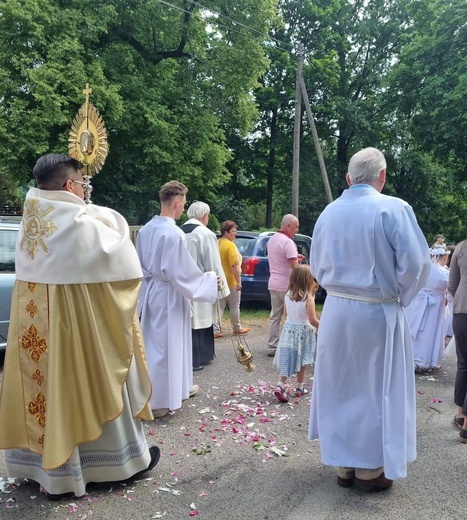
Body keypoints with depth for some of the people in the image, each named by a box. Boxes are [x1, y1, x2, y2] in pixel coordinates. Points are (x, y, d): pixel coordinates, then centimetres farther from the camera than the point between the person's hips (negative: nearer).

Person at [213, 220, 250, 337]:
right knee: (234, 306, 9)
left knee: (220, 305, 8)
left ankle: (216, 330, 4)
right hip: (231, 281, -7)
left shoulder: (217, 243, 7)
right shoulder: (230, 245, -18)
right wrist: (239, 281, -19)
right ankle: (237, 328, 22)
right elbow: (234, 266, -22)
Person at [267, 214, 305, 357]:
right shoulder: (288, 242, -18)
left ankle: (272, 347, 12)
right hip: (287, 285, -8)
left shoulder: (272, 239, 11)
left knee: (275, 316, 10)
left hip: (273, 284, 8)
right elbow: (294, 266, -21)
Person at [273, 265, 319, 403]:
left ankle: (280, 386, -5)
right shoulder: (308, 298, -18)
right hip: (303, 332, -4)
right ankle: (300, 388, 24)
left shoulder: (288, 295, -2)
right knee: (302, 361, 12)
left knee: (287, 359, 8)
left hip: (288, 329, 4)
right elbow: (313, 321, -17)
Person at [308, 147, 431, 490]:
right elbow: (416, 264, -15)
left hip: (336, 310, 5)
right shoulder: (394, 209, -13)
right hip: (378, 313, -4)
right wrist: (399, 297, 1)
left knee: (339, 388, 15)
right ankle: (371, 469, 24)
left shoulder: (328, 213, 3)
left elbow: (317, 266, 11)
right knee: (377, 390, 11)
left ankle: (343, 465, 28)